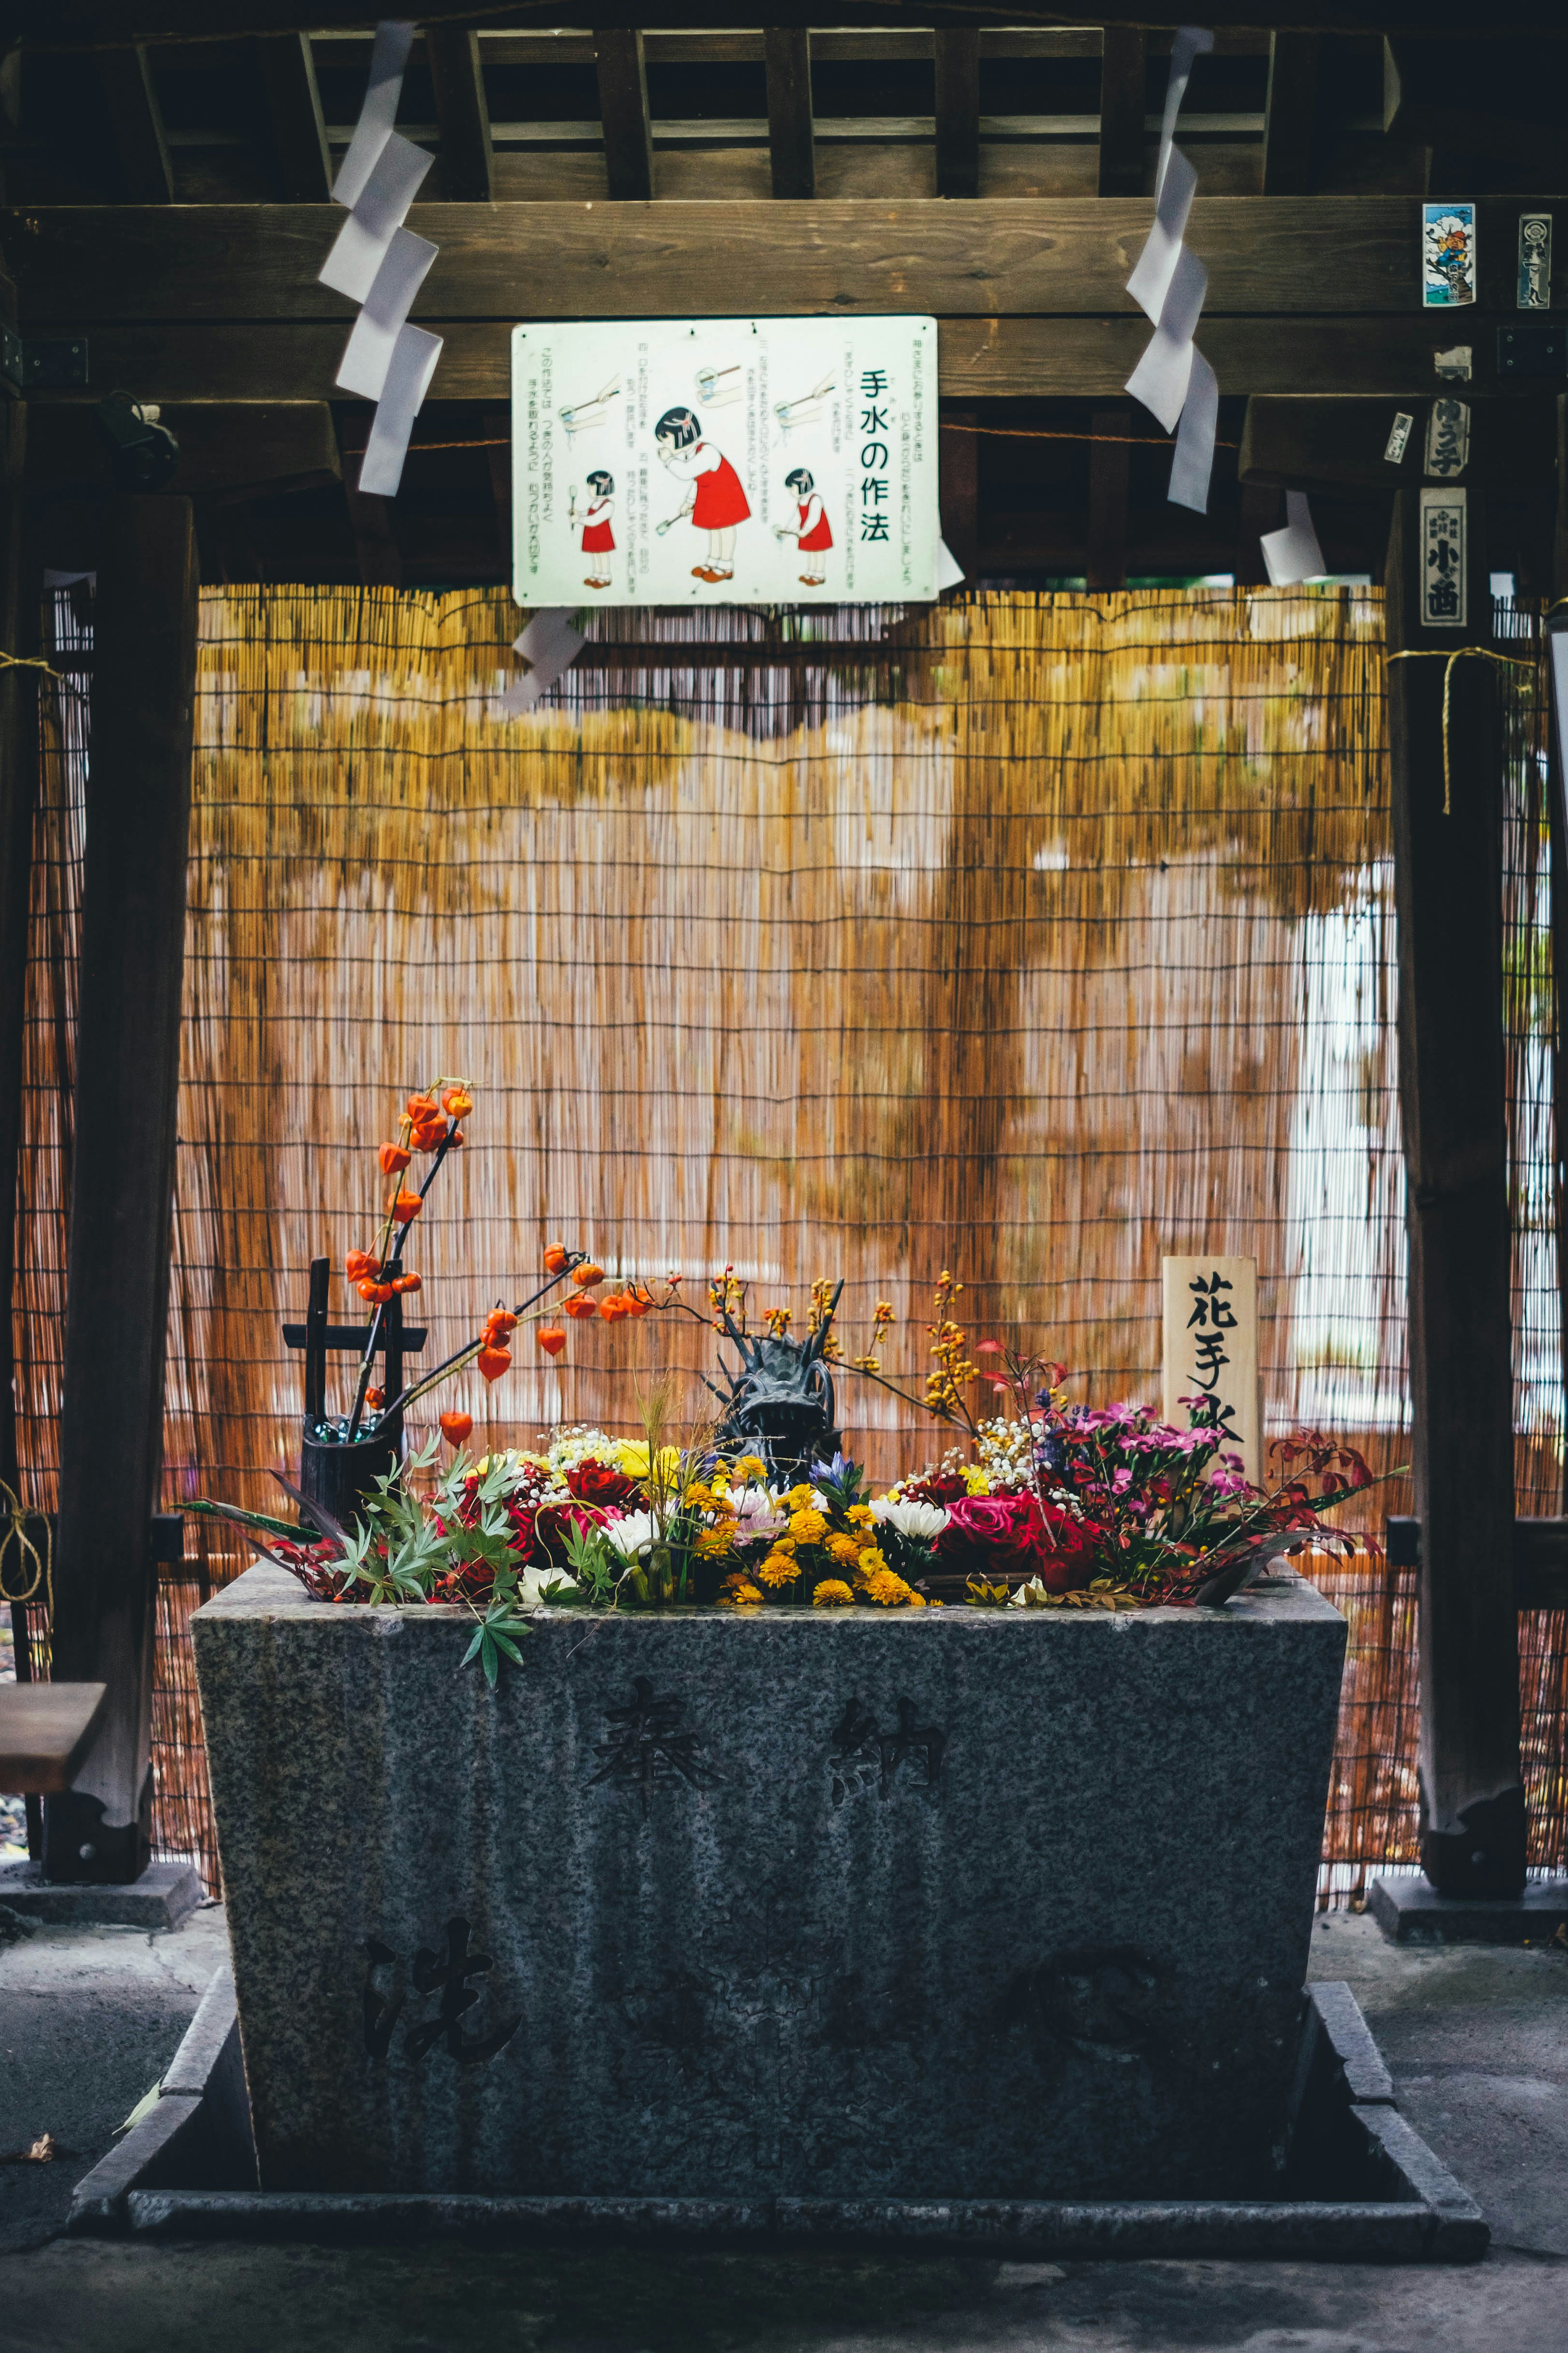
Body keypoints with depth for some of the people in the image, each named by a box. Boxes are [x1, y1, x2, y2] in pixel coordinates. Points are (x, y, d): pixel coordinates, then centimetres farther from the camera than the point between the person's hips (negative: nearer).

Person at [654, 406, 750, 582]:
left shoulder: (707, 453, -33)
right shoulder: (691, 454, -3)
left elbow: (685, 473, -44)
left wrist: (669, 459, -30)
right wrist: (690, 502, 21)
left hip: (726, 495, -9)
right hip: (709, 498, 9)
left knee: (725, 527, 1)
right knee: (712, 527, 17)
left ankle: (726, 568, 10)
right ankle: (714, 563, 30)